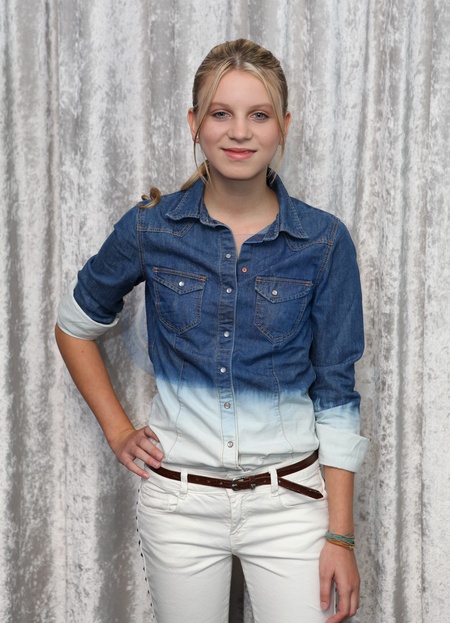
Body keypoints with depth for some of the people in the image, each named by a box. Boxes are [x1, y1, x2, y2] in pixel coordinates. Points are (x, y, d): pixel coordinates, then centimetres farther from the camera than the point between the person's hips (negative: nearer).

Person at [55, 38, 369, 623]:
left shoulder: (323, 241, -7)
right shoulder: (150, 229, -6)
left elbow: (335, 395, -4)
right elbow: (74, 324, 12)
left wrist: (340, 535, -5)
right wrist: (117, 428, 5)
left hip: (289, 498, 0)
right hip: (181, 501, 1)